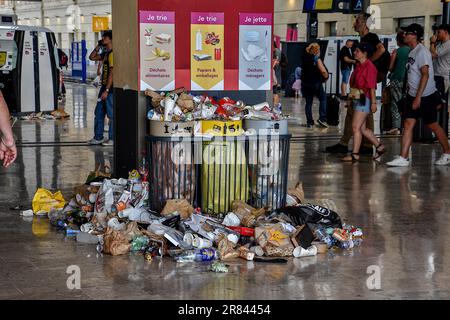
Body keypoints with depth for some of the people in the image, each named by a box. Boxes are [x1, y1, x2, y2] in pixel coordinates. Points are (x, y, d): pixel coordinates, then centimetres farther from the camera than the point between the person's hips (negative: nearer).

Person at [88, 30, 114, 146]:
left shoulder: (112, 54, -15)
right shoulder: (105, 54, 14)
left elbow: (111, 73, -20)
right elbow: (92, 57, 27)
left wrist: (106, 90, -22)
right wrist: (98, 46, 14)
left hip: (110, 89, -10)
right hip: (104, 87, 10)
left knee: (111, 114, -3)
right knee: (99, 113, 13)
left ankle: (112, 139, 3)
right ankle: (98, 137, 19)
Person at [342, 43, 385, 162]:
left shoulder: (369, 67, -13)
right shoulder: (358, 66, 14)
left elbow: (372, 87, -17)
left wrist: (373, 102, -19)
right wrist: (352, 99, 21)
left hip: (364, 100, -10)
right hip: (357, 99, 10)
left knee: (356, 127, -9)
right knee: (362, 129, 12)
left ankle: (355, 154, -4)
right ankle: (380, 147, 22)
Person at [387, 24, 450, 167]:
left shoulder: (422, 51, -16)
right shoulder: (412, 52, 11)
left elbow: (425, 75, -22)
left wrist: (418, 97, -24)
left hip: (426, 96, -8)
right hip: (413, 95, 8)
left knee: (433, 125, 4)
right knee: (408, 124, -1)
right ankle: (403, 158, -4)